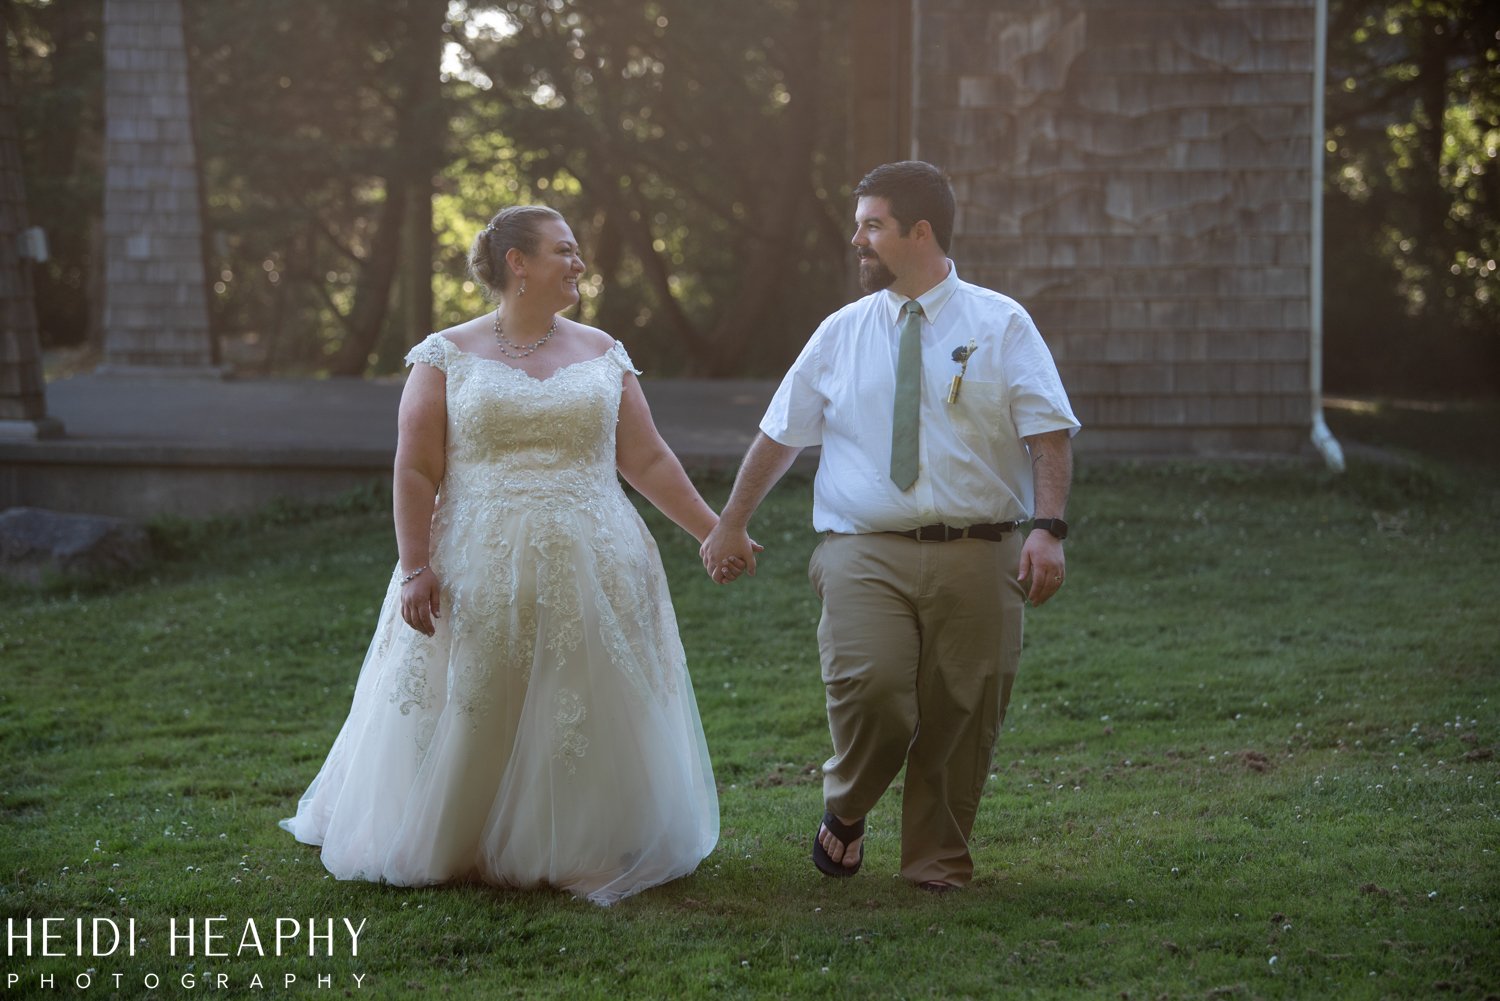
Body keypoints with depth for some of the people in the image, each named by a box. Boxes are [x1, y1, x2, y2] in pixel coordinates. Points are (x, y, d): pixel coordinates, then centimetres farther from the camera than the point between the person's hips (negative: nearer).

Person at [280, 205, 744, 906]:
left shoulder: (601, 355, 9)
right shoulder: (448, 356, 0)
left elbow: (648, 461, 10)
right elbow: (416, 471, -4)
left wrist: (714, 532, 6)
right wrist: (415, 569, -12)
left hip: (589, 574, 2)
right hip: (478, 577, -2)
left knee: (587, 718, 3)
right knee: (470, 720, 4)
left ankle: (582, 853, 16)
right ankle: (452, 850, 20)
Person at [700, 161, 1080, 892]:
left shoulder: (1001, 325, 5)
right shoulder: (842, 333, 12)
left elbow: (1049, 433, -2)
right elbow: (780, 434, 19)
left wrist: (1048, 530, -16)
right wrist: (730, 524, 22)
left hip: (976, 554, 0)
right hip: (866, 551, 0)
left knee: (962, 718, 2)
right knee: (870, 691, -20)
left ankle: (938, 863, 23)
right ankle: (846, 810, 9)